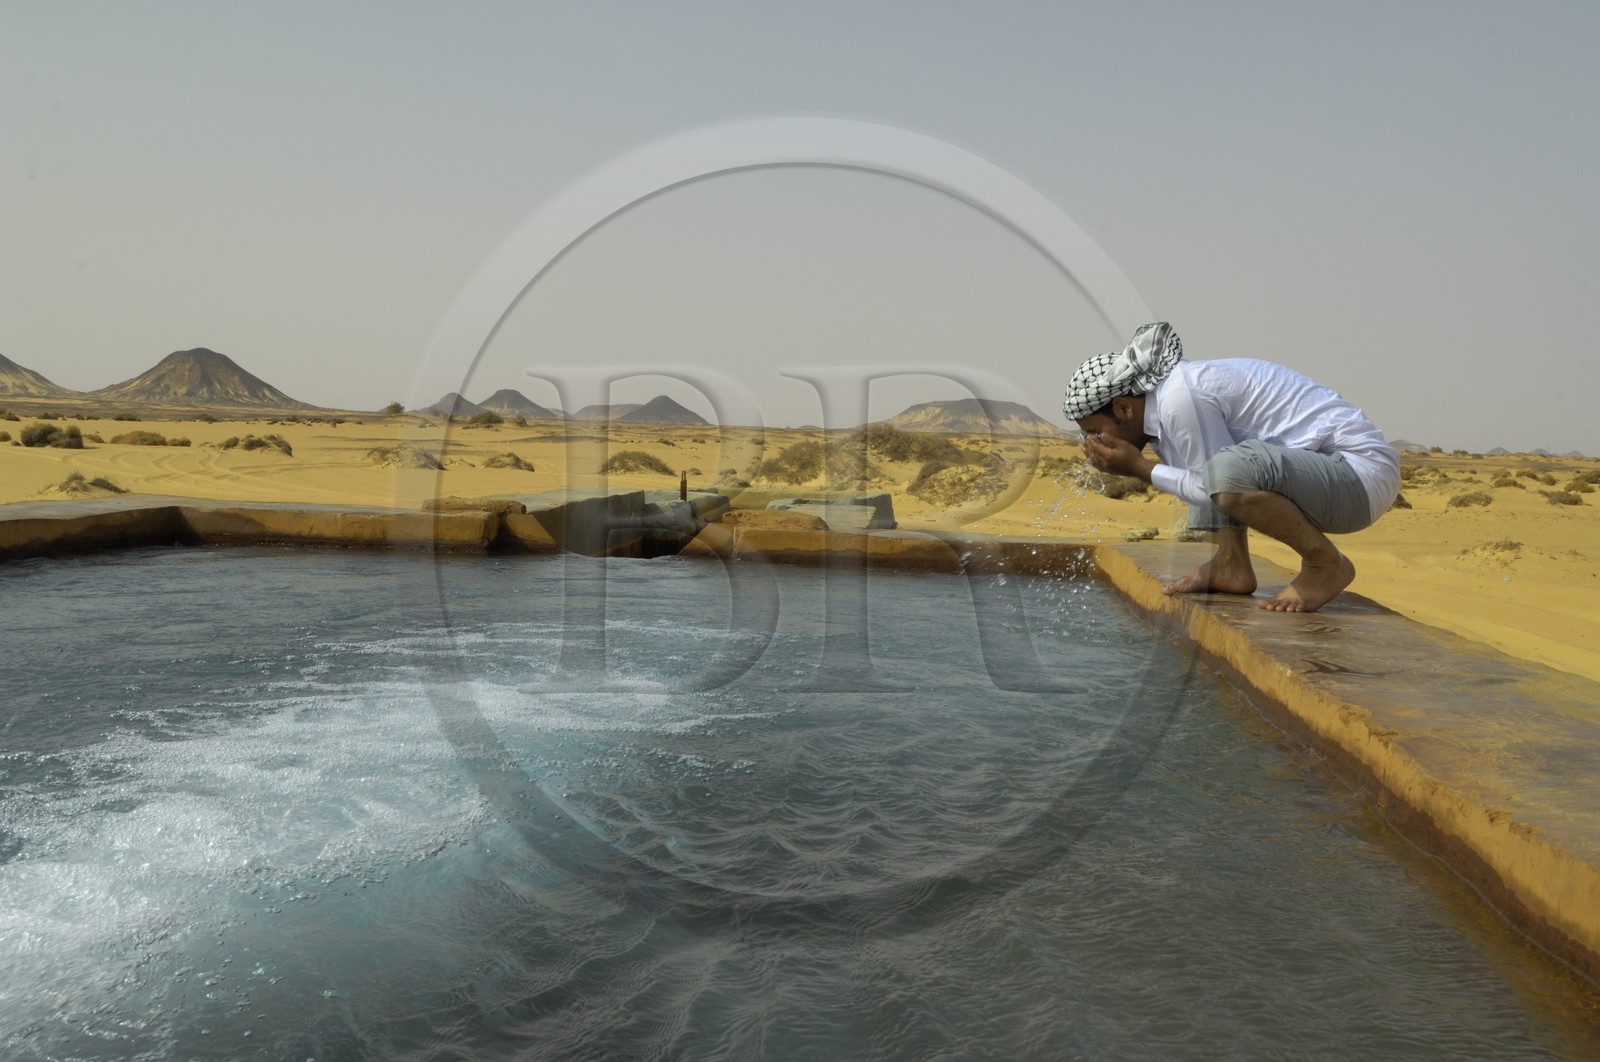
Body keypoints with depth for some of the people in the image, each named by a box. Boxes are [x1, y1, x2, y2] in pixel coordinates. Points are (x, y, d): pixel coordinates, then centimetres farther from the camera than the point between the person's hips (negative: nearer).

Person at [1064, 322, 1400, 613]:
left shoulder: (1178, 398, -19)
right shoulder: (1177, 387, 11)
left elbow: (1212, 490, -16)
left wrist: (1139, 467, -8)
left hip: (1362, 474, -10)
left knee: (1229, 470, -35)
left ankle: (1327, 564, -11)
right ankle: (1230, 565, 9)